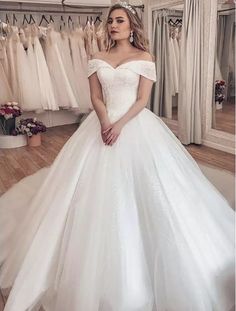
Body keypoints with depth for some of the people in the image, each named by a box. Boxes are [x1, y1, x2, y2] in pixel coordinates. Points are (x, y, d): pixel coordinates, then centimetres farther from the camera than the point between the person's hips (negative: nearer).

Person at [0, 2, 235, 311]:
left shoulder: (144, 58, 1)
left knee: (136, 186, -2)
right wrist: (105, 122, -14)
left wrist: (120, 125, -17)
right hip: (103, 124, 3)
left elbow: (142, 100, -5)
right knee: (99, 187, 4)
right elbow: (96, 97, 4)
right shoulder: (98, 59, 10)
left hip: (136, 126, -3)